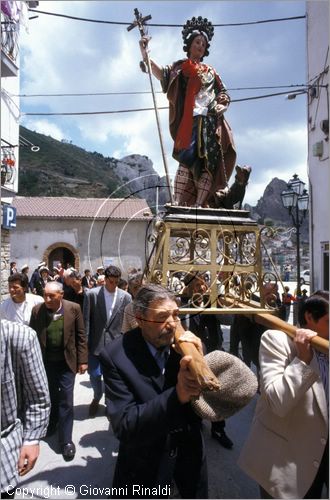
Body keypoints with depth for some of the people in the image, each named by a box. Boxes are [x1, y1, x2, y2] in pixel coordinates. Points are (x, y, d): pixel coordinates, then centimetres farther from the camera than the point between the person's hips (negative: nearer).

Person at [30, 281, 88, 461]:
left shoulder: (73, 308, -13)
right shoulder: (37, 310, -9)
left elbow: (80, 336, -7)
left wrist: (82, 360, -7)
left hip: (67, 361, -2)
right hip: (46, 361, 2)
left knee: (66, 400, 2)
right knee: (51, 396, 21)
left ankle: (66, 440, 17)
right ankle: (51, 424, 47)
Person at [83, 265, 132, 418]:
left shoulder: (126, 297, -4)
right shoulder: (92, 294, -7)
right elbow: (86, 320, -4)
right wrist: (84, 342, -4)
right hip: (95, 343, 0)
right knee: (94, 375, 8)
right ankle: (97, 398, 38)